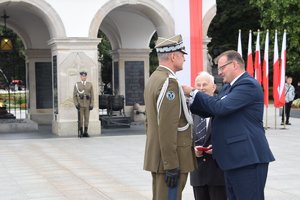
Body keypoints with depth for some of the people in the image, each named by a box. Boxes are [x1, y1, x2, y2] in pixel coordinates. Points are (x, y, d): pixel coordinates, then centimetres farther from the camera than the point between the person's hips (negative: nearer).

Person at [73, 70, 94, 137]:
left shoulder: (90, 84, 5)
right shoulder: (77, 85, 1)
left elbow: (92, 95, 4)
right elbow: (74, 95, 0)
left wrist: (92, 105, -5)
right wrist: (76, 104, -11)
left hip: (87, 104, 2)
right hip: (80, 105, -2)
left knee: (86, 119, 3)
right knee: (80, 119, -3)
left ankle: (85, 132, 9)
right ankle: (81, 132, 2)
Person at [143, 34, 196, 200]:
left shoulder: (153, 79, 13)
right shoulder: (169, 82, -17)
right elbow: (167, 128, -23)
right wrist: (171, 165, -22)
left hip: (156, 156, 10)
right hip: (169, 160, -10)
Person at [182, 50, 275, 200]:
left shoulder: (248, 84, -13)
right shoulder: (228, 87, 18)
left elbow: (221, 107, -23)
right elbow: (209, 111, 18)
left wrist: (193, 92, -14)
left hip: (248, 158, -10)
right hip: (232, 158, 10)